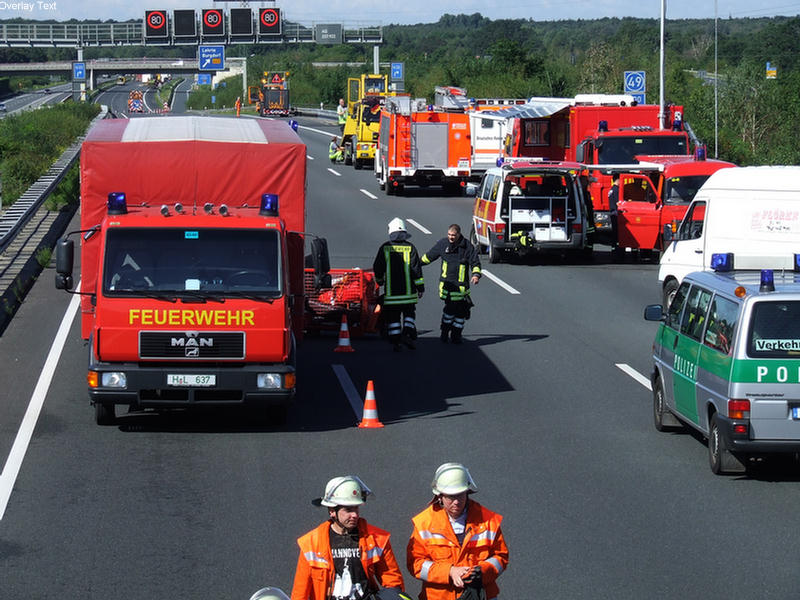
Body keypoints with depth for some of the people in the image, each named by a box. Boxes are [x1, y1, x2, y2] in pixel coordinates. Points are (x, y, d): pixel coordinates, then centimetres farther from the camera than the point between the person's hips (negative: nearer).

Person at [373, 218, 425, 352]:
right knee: (409, 313, 13)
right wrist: (420, 286, 1)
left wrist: (379, 280, 24)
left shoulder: (385, 248, -2)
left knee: (392, 316, 6)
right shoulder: (410, 248, -3)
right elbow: (416, 268, -5)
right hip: (408, 290, 0)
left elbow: (377, 267, 4)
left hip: (391, 291, 0)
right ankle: (407, 333, -8)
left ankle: (395, 341, 2)